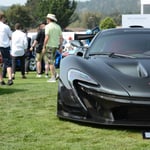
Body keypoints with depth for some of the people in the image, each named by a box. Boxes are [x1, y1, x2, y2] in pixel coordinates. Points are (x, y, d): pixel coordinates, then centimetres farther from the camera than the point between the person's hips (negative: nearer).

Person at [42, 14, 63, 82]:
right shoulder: (58, 26, 12)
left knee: (50, 62, -2)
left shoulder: (48, 26, -9)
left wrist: (44, 47, -13)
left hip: (49, 46, -7)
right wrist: (60, 46, 15)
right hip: (56, 45, 7)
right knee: (51, 60, 19)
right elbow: (61, 37, 10)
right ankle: (55, 74, 7)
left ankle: (53, 77, -3)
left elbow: (47, 37, -16)